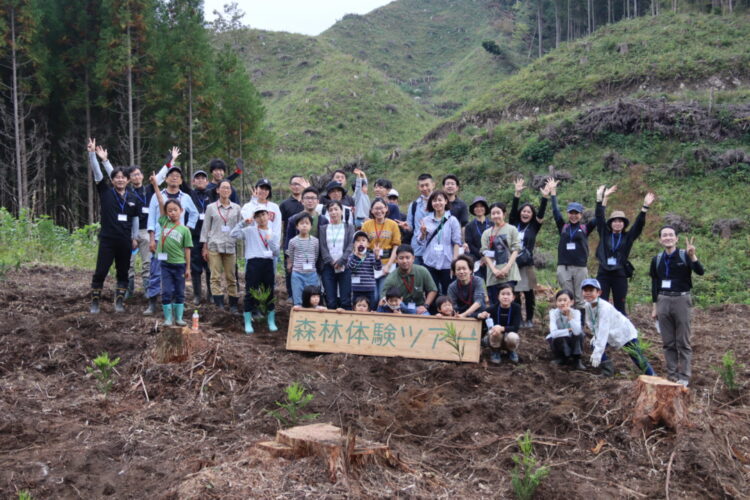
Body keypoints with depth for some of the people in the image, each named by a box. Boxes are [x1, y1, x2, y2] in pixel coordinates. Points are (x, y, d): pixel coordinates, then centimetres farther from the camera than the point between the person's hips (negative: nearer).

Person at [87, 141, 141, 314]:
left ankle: (119, 302, 19)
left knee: (123, 272, 9)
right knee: (100, 272, -3)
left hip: (125, 241, 3)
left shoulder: (132, 198, 6)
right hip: (107, 240, -3)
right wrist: (92, 152, -18)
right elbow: (96, 172, -9)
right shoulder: (105, 192, -1)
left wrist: (134, 238, 15)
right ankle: (95, 303, 7)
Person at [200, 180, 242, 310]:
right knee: (216, 277, -7)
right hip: (214, 246, -1)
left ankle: (233, 305, 10)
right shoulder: (211, 207, 6)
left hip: (230, 246, 2)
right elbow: (206, 227, 7)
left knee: (231, 277, 4)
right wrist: (204, 247, 2)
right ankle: (219, 305, -8)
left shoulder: (236, 208, 9)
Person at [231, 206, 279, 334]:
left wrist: (270, 241, -10)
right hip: (253, 262, -2)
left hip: (268, 263, 3)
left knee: (270, 293, 9)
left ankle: (271, 322, 22)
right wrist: (243, 222, -13)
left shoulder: (273, 234, 12)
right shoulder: (250, 231, 4)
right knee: (250, 293, 0)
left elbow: (276, 252, 5)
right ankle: (248, 323, 9)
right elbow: (234, 234, -8)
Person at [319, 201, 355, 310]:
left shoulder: (349, 227, 9)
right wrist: (332, 262, -11)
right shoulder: (323, 229, 13)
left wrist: (340, 261, -12)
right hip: (328, 268, 1)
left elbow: (350, 247, -2)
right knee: (330, 302, -2)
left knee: (345, 301, -6)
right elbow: (323, 248, 3)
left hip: (345, 267, -1)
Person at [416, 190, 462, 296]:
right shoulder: (426, 220, 8)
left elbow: (457, 242, -2)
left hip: (447, 263, -2)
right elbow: (420, 242, 11)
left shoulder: (452, 220, 1)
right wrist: (423, 233, -9)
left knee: (447, 293, 3)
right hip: (430, 263, 2)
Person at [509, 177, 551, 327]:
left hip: (527, 264, 0)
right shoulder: (514, 224, 9)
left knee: (528, 293, 2)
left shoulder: (533, 227, 7)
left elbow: (541, 214, -5)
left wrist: (545, 197, -15)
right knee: (514, 293, 1)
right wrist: (517, 194, -13)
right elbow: (513, 209, -1)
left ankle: (529, 319, 13)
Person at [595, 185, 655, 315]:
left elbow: (639, 224, -3)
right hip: (603, 274, 0)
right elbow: (599, 217, 1)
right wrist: (601, 198, -6)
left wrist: (645, 207, -15)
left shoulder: (628, 237, 7)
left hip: (620, 275, 0)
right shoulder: (604, 234, 8)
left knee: (620, 307, 5)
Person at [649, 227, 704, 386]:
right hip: (663, 301, 4)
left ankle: (684, 377, 6)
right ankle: (671, 374, 15)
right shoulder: (657, 259, 7)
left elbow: (700, 272, -19)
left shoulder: (684, 255, -4)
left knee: (683, 342, 1)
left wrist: (692, 256, -36)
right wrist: (655, 306, 11)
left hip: (681, 300, -4)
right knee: (668, 342, 7)